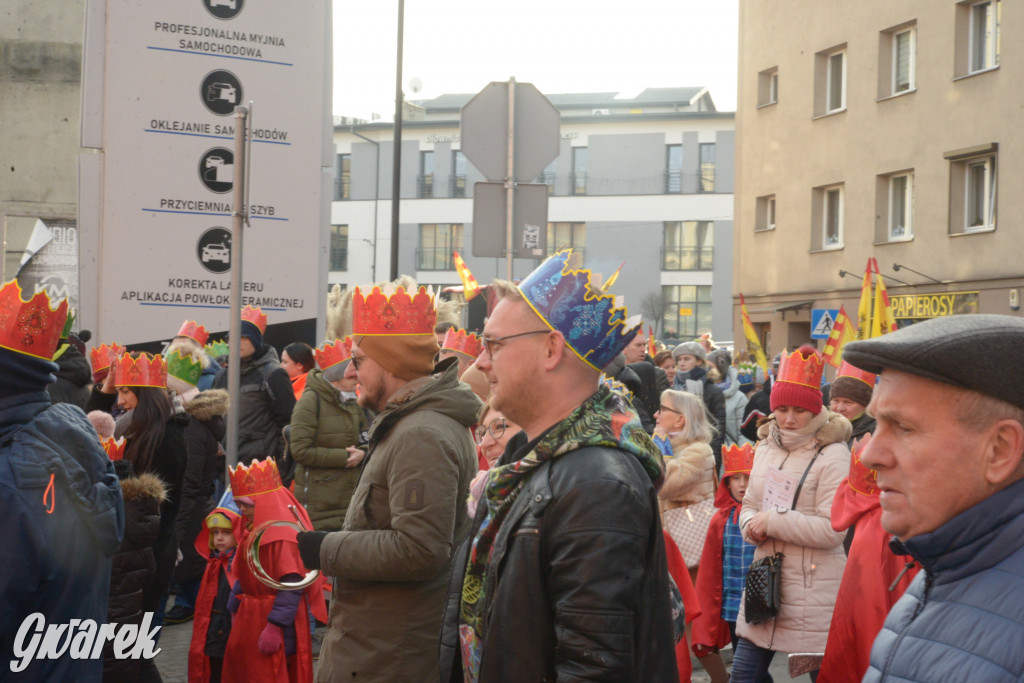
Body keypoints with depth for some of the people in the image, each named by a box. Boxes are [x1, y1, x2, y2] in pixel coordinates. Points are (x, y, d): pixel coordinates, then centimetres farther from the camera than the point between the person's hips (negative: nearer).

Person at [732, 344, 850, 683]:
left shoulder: (832, 455, -12)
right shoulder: (767, 446, 9)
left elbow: (832, 529, -18)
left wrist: (773, 522, -15)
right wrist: (751, 524, -5)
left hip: (814, 588, -7)